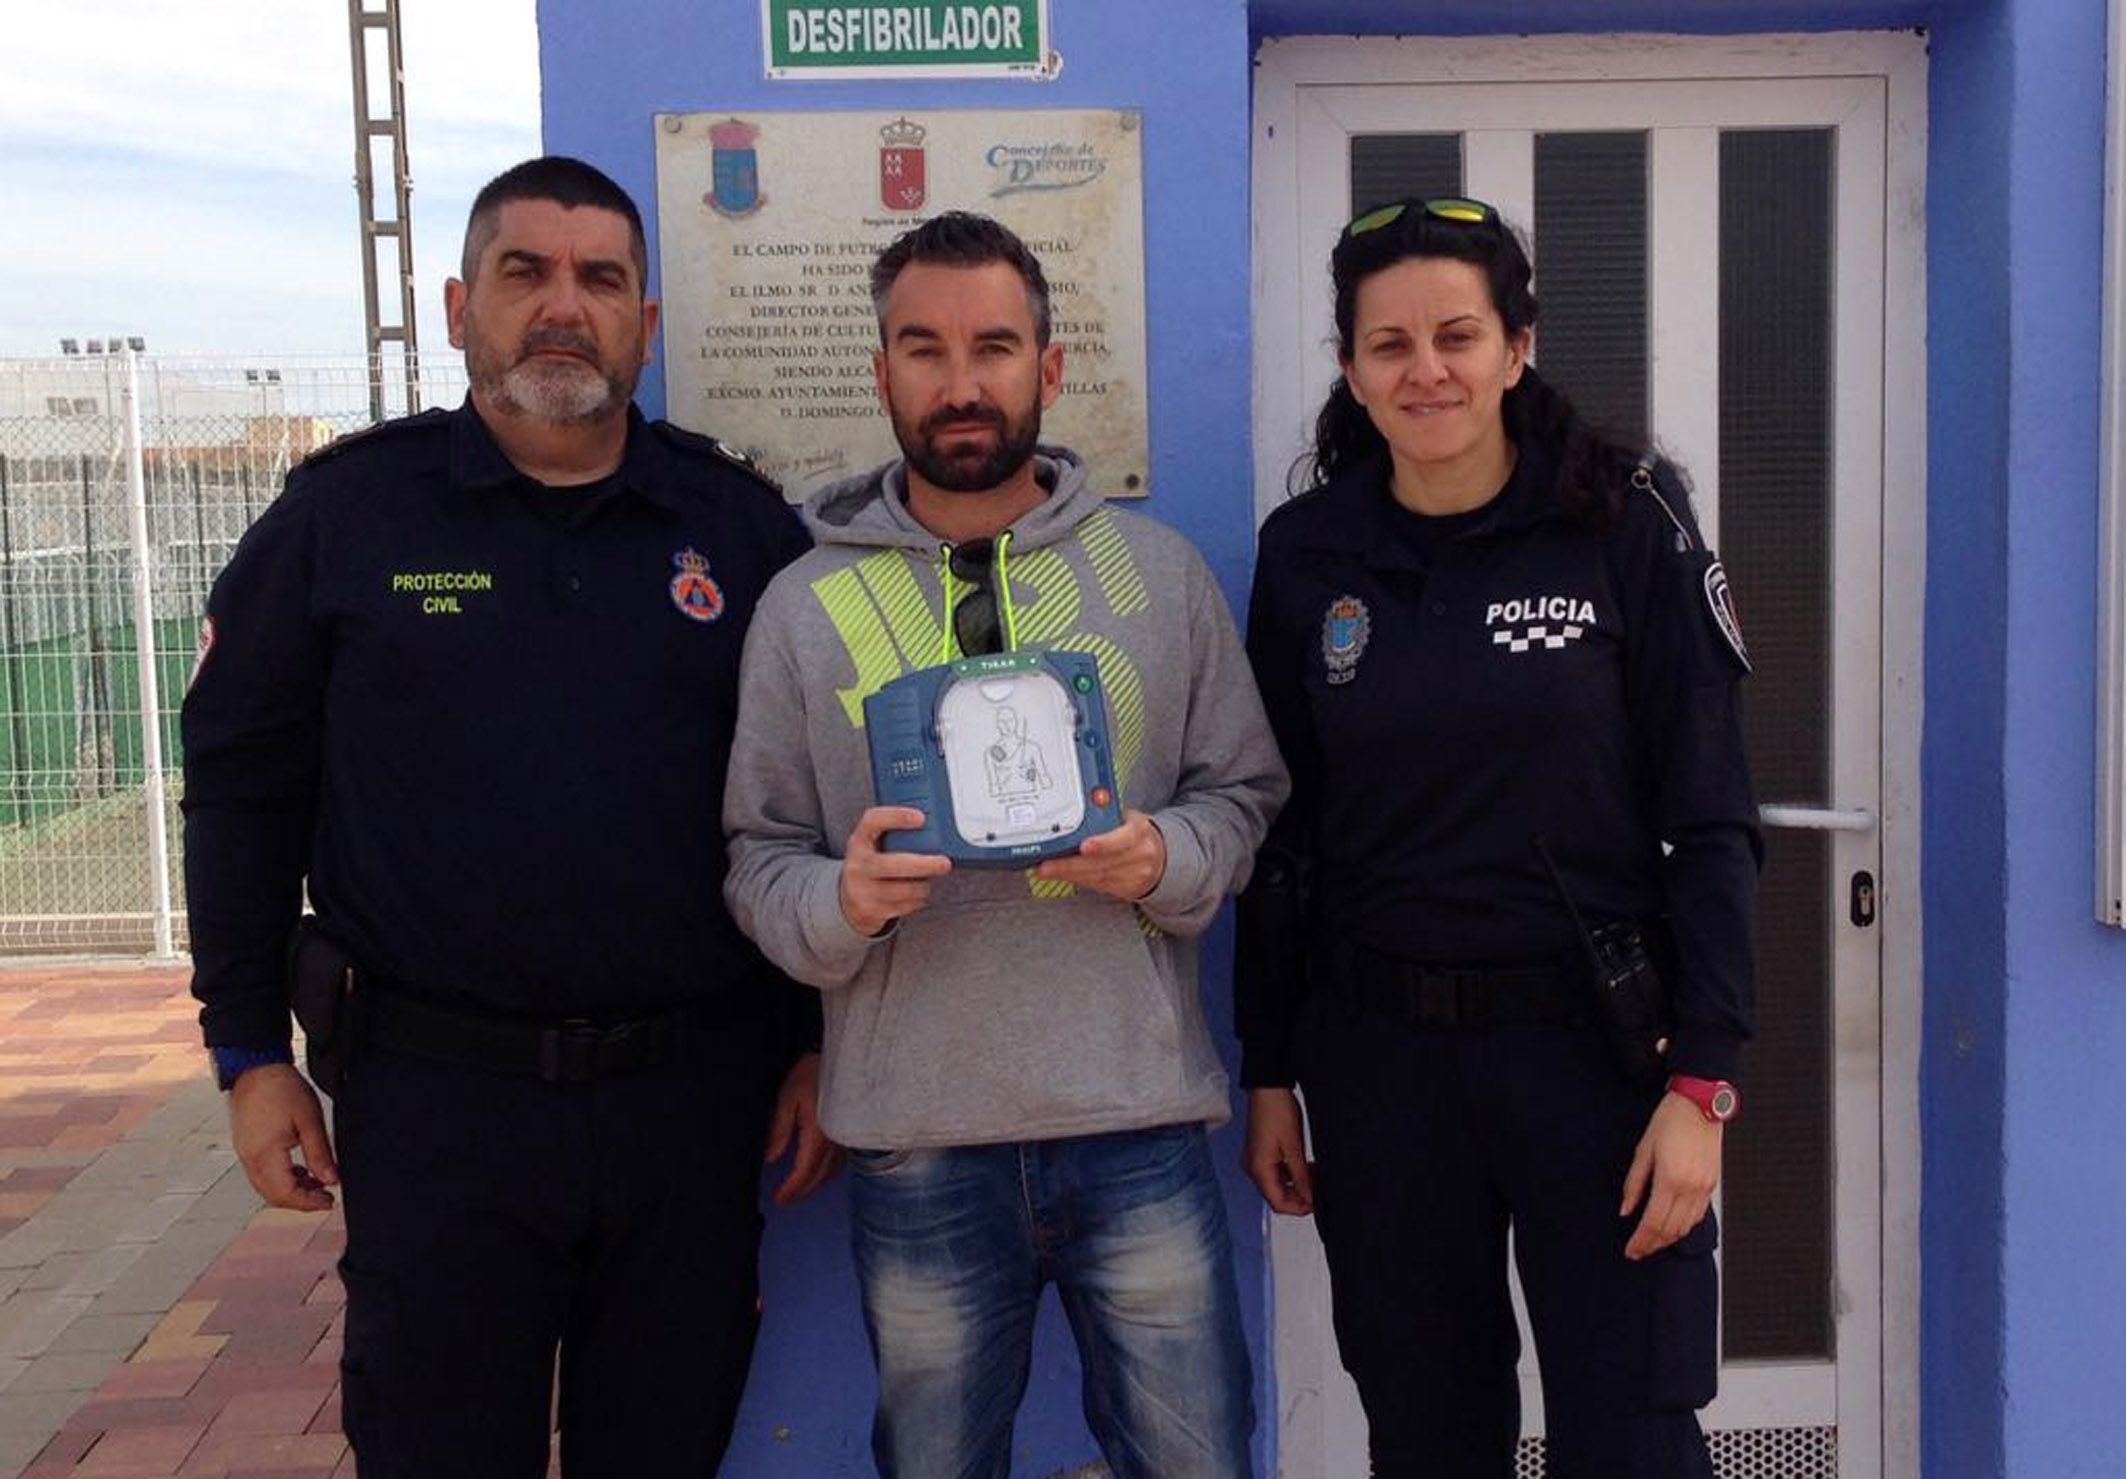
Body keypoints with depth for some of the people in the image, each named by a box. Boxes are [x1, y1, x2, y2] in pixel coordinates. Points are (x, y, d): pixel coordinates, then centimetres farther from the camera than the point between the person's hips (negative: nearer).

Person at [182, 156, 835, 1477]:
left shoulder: (739, 522, 4)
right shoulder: (349, 509, 1)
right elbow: (243, 785, 5)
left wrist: (824, 1042, 6)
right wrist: (250, 1051, 2)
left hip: (694, 1090, 2)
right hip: (437, 1098, -1)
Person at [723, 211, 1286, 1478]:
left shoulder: (1160, 571, 5)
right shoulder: (808, 604, 4)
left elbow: (1245, 793, 8)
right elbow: (757, 856, 4)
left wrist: (1166, 860, -12)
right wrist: (840, 901, -17)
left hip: (1138, 1116, 0)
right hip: (915, 1142, 0)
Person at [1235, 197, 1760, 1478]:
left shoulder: (1628, 527, -5)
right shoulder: (1307, 554, 2)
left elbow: (1710, 822, -6)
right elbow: (1284, 837, 6)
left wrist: (1702, 1079, -11)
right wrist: (1269, 1073, 6)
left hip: (1597, 1042, -2)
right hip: (1377, 1055, 2)